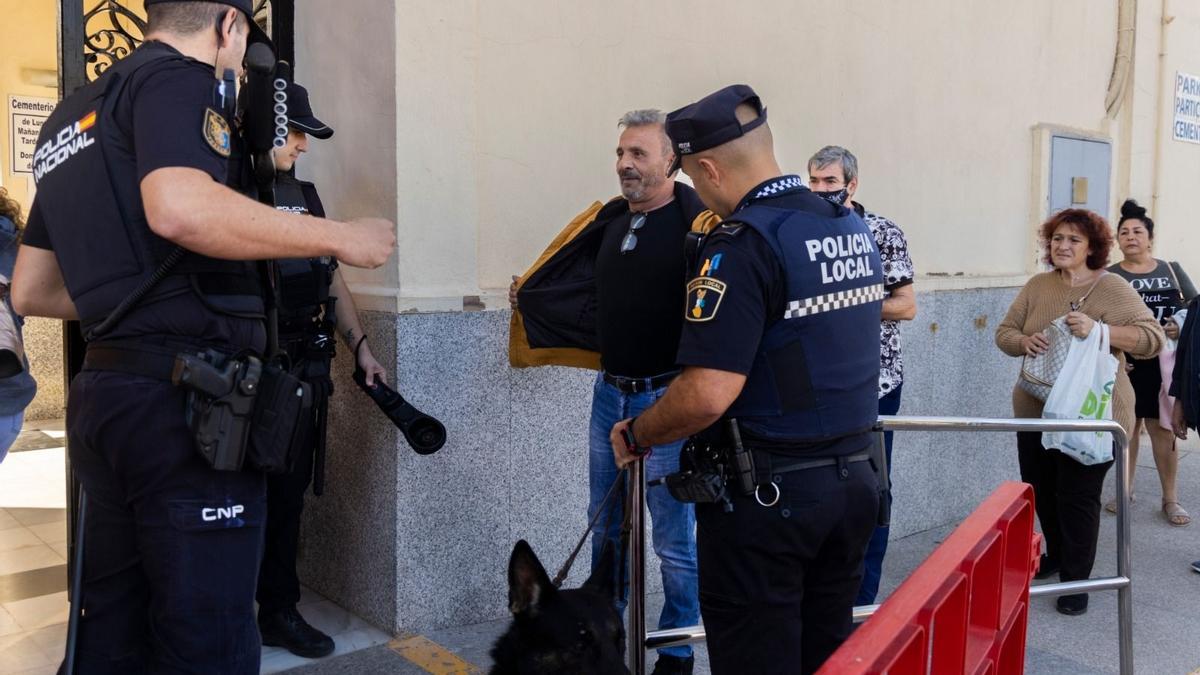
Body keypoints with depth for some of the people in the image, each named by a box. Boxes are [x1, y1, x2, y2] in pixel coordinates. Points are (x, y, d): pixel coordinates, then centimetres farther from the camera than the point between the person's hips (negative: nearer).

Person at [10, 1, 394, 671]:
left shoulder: (73, 115, 22)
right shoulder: (179, 77, -4)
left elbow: (30, 291, 23)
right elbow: (180, 208, -26)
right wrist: (341, 237, -19)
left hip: (103, 388, 9)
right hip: (183, 394, -9)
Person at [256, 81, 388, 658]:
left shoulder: (304, 194, 16)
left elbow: (333, 280, 19)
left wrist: (360, 346, 13)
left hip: (306, 369, 7)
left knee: (289, 492, 13)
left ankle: (279, 610, 25)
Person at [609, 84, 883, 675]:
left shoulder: (743, 243, -19)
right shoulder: (854, 228, 7)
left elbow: (708, 394, -26)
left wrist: (635, 437, -10)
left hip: (766, 493, -8)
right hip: (853, 480, 8)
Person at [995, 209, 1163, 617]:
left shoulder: (1112, 288, -8)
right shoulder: (1037, 287, 5)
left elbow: (1152, 338, -15)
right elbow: (1004, 332, 7)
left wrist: (1098, 328, -29)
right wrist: (1024, 341, -16)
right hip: (1035, 411, 5)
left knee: (1078, 497, 2)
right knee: (1041, 491, 16)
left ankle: (1076, 579, 18)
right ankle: (1056, 556, 40)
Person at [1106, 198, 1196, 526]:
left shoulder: (1173, 271, 7)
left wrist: (1184, 328, -12)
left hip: (1163, 364, 1)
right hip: (1124, 365, -1)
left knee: (1162, 428, 5)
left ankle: (1170, 499, 16)